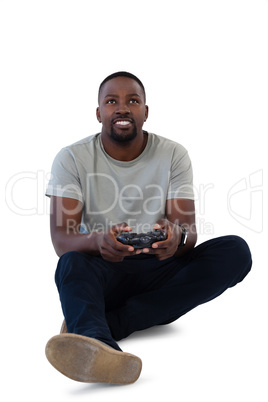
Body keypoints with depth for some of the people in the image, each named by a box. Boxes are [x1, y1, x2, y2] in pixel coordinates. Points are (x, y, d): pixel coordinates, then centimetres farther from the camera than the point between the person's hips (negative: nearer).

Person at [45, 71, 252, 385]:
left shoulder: (173, 155, 2)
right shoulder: (72, 158, -2)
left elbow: (189, 232, -7)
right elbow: (60, 239, -13)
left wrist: (178, 237, -34)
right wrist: (99, 241, -37)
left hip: (159, 272, 2)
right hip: (103, 273, -1)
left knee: (236, 251, -24)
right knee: (72, 264, -34)